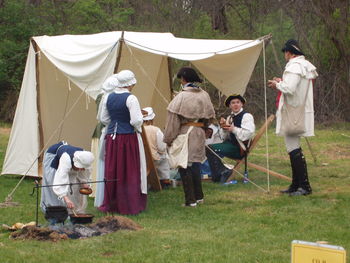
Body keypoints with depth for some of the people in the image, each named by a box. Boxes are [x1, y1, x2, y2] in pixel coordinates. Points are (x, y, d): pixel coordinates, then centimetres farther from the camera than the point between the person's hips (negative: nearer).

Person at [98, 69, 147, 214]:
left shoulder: (107, 98, 5)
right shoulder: (130, 99, -14)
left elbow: (103, 119, 10)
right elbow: (136, 120, -18)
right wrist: (138, 129, 2)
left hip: (112, 137, 6)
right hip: (128, 137, -5)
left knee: (112, 170, 11)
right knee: (130, 171, 3)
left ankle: (111, 204, 17)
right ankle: (129, 205, 5)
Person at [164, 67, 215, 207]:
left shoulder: (181, 97, -14)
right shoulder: (204, 96, 5)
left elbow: (173, 120, -13)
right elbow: (209, 116, 14)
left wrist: (169, 139, -6)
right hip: (200, 134, 6)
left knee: (184, 167, 1)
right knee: (195, 164, 18)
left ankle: (190, 200, 1)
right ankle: (199, 196, 24)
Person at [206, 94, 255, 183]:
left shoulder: (247, 116, -5)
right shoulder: (230, 118, 18)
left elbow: (249, 133, -19)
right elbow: (224, 137, 19)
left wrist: (234, 129, -21)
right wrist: (223, 128, -2)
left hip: (240, 148, -8)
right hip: (230, 144, 8)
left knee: (212, 149, -22)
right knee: (209, 148, -12)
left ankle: (223, 171, -11)